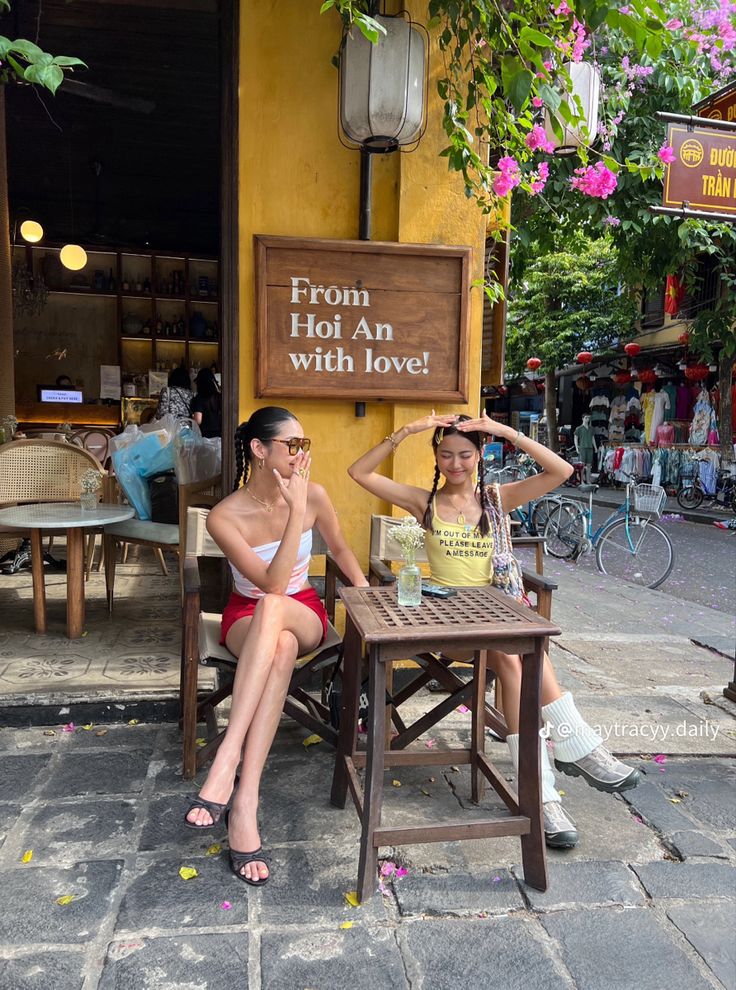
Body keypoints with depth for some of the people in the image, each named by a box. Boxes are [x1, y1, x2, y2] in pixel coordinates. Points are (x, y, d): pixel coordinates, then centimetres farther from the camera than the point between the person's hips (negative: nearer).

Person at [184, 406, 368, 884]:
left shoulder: (314, 495, -8)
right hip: (247, 618, -1)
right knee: (281, 647, -41)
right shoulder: (225, 516, -17)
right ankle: (246, 804, -42)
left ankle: (225, 765, -46)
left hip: (305, 613, 1)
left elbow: (340, 548, 11)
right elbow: (272, 582, -25)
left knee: (272, 611, -39)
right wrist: (297, 511, -30)